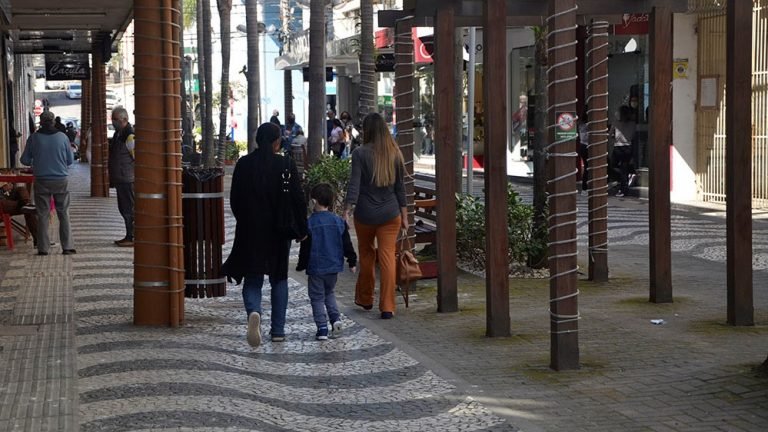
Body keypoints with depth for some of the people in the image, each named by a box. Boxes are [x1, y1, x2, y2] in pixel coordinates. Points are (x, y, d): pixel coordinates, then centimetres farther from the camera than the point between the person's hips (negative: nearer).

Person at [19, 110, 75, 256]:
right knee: (64, 214, 8)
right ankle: (67, 246, 4)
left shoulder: (33, 138, -4)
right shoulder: (63, 137, -5)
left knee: (43, 214, 7)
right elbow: (70, 160, 2)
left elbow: (25, 160, 3)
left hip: (41, 181, 0)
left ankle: (43, 248, 7)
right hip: (61, 180, 0)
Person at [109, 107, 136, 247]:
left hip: (127, 179, -10)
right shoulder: (118, 133, 15)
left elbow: (136, 156, -17)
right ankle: (129, 236, 23)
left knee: (129, 209, -5)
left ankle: (132, 238, -1)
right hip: (120, 179, 10)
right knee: (123, 208, 15)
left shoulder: (130, 136, -16)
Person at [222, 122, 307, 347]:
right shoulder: (285, 165, -9)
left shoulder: (243, 164, -2)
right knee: (279, 278, 14)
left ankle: (254, 311, -24)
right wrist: (302, 229, 2)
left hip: (250, 231, 1)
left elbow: (234, 199, 4)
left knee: (252, 279, 7)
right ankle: (278, 330, 14)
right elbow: (298, 199, -8)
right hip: (279, 231, -1)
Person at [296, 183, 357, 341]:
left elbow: (305, 248, -8)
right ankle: (336, 318, 3)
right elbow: (347, 244, 3)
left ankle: (322, 328, -1)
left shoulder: (310, 223, -13)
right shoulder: (339, 222, -1)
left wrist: (301, 266, 3)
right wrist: (352, 262, 13)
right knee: (329, 293, 23)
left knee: (317, 298, 5)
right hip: (334, 267, 4)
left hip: (316, 268, -4)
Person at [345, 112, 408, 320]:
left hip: (365, 213, -2)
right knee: (388, 257, 1)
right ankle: (387, 306, -3)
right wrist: (404, 215, 13)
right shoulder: (394, 153, 2)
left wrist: (348, 209, -16)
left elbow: (354, 185, -15)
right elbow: (400, 187, 7)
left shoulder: (360, 153, -9)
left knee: (366, 255, 16)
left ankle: (365, 299, 30)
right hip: (390, 213, 2)